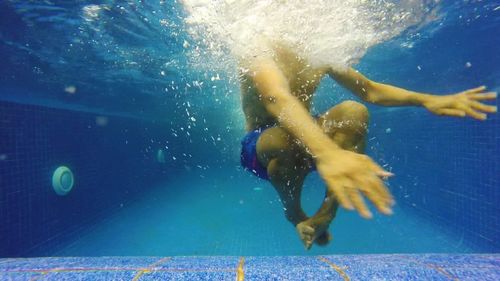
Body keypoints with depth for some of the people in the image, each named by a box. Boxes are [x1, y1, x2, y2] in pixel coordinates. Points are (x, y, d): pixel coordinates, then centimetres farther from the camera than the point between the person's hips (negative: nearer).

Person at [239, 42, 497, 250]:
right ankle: (293, 213, -5)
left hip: (301, 139, 5)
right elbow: (279, 100, -44)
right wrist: (327, 153, -62)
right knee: (285, 138, -39)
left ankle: (323, 217, -13)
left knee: (352, 112, -21)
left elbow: (370, 90, 3)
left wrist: (426, 100, -12)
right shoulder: (262, 61, -21)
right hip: (261, 148, -4)